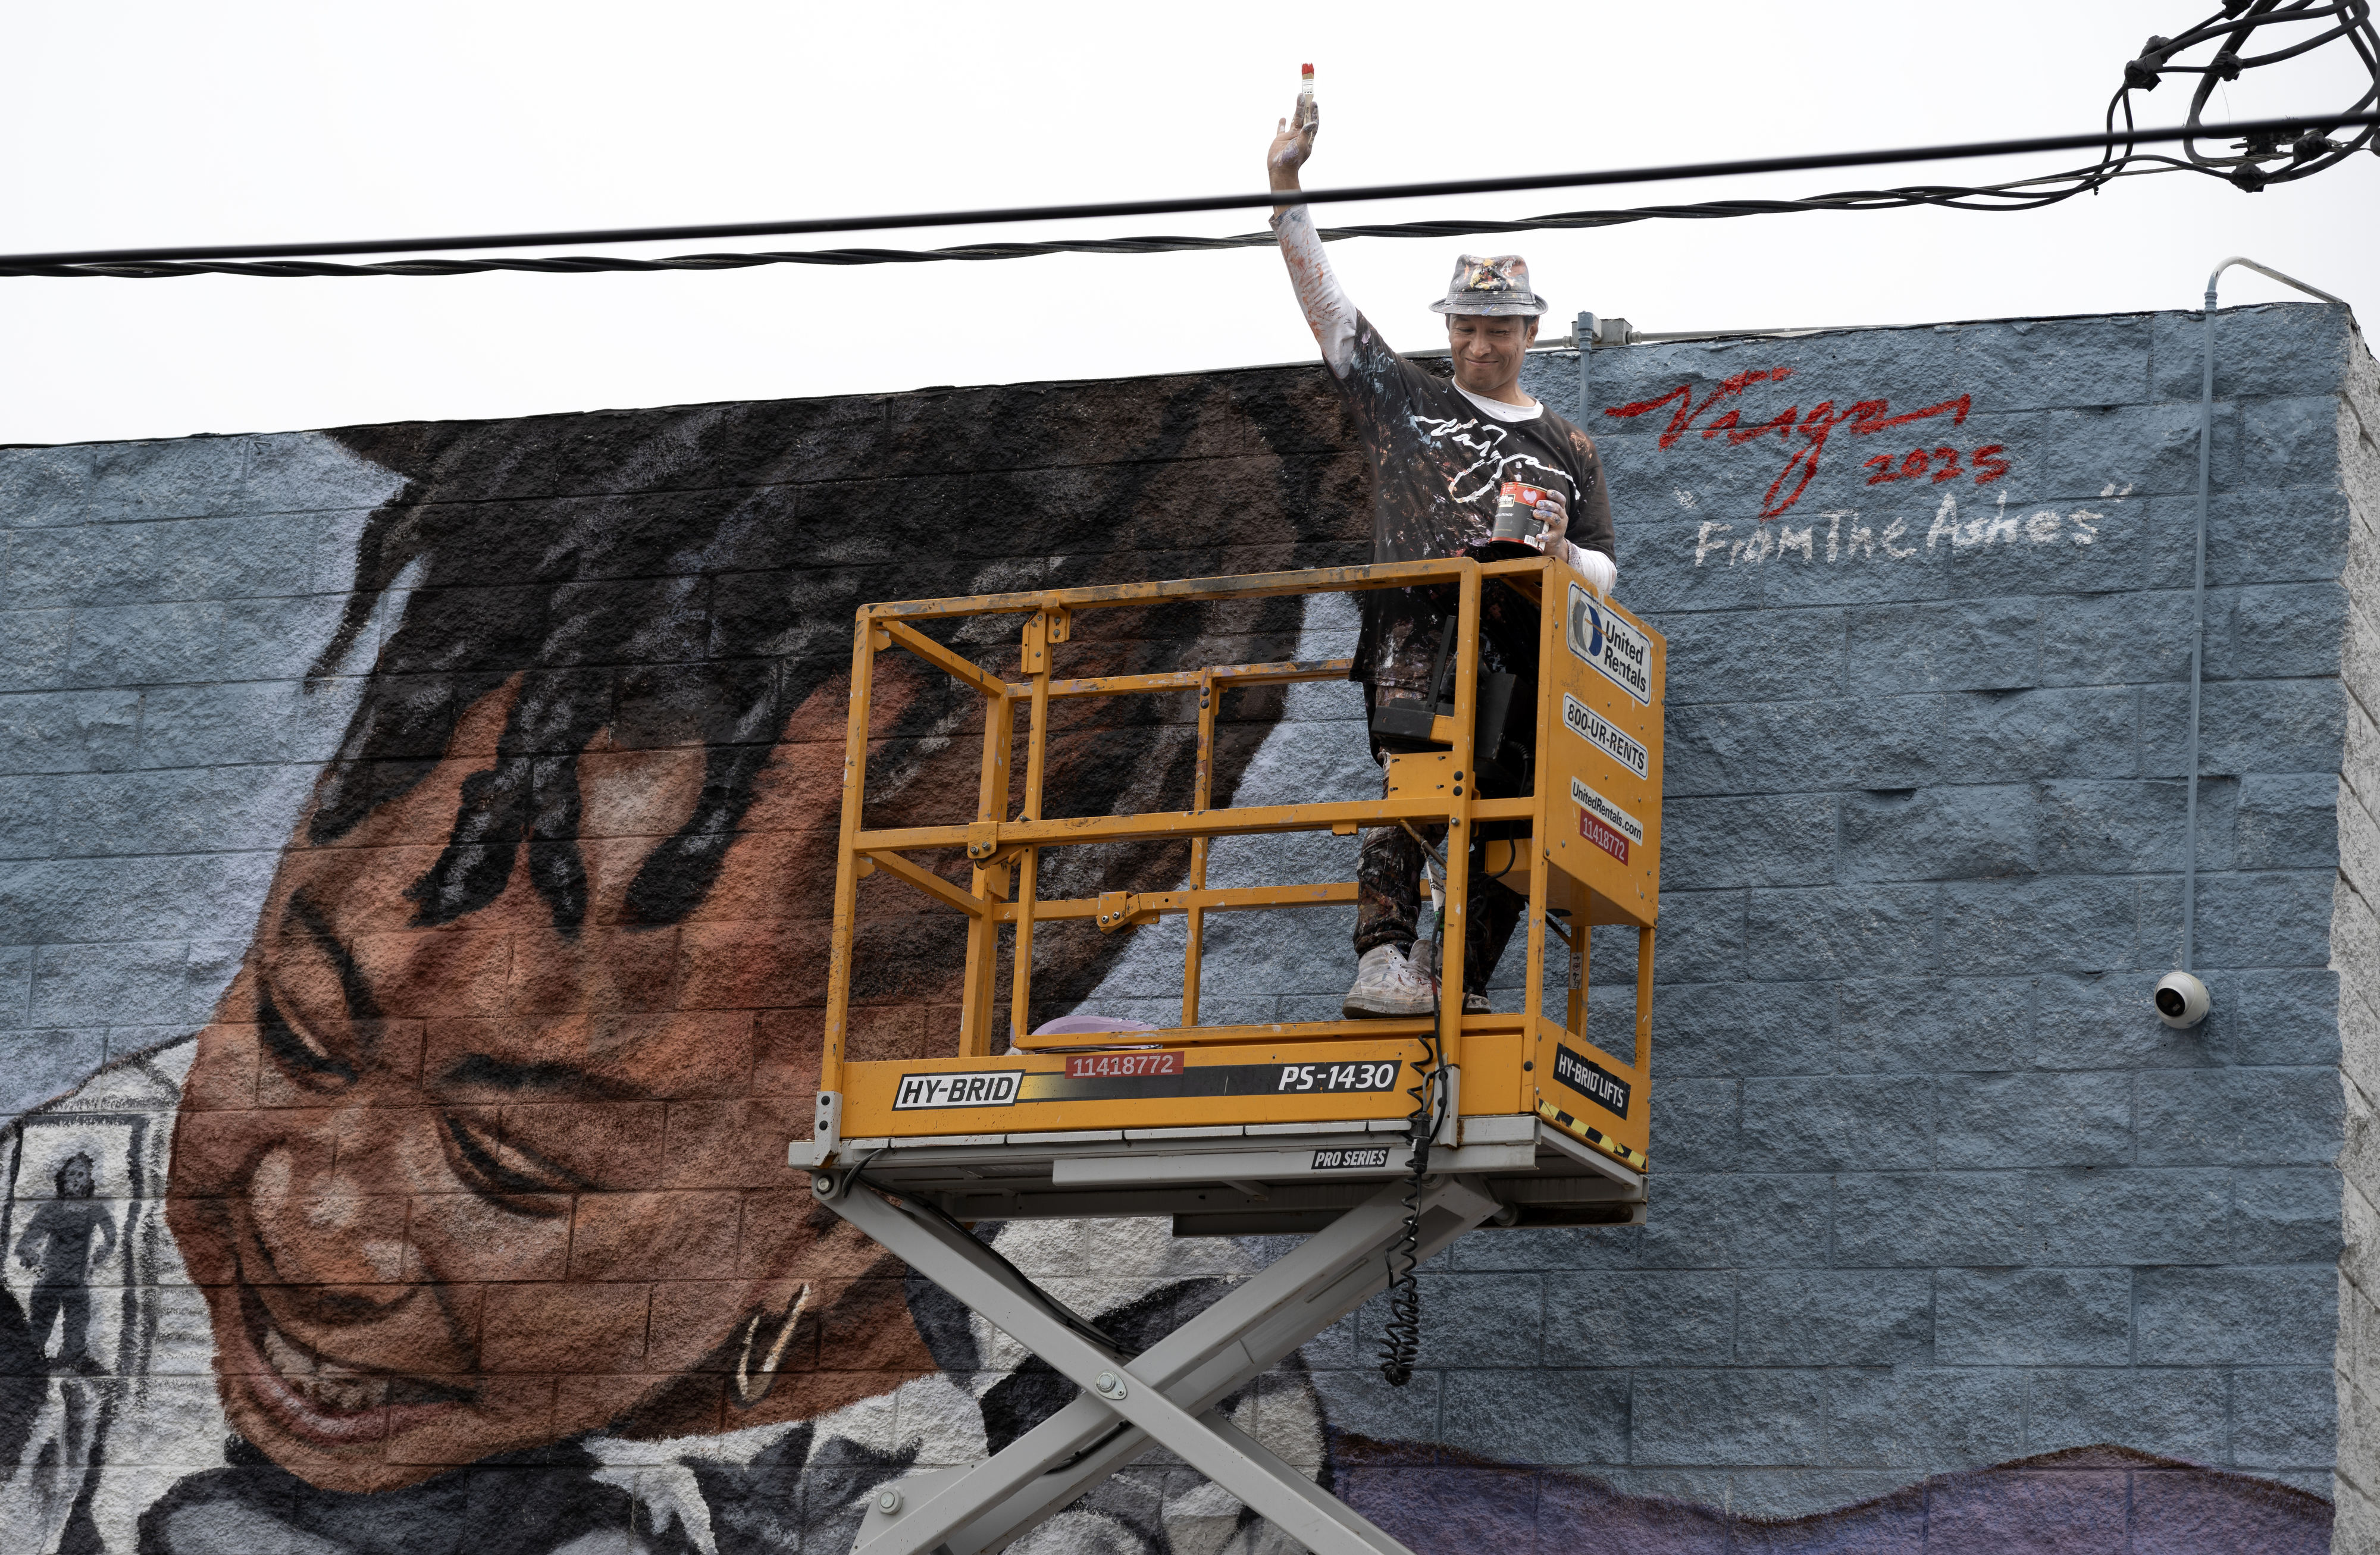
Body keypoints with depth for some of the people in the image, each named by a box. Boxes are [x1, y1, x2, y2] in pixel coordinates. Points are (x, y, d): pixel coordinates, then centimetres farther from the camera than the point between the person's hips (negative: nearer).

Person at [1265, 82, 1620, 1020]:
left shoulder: (1569, 449, 26)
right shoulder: (1404, 400, 23)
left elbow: (1603, 574, 22)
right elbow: (1323, 300, 17)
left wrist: (1560, 553, -2)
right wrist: (1286, 188, 8)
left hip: (1526, 649, 3)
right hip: (1417, 631, -3)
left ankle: (1464, 990, -6)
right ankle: (1383, 959, -37)